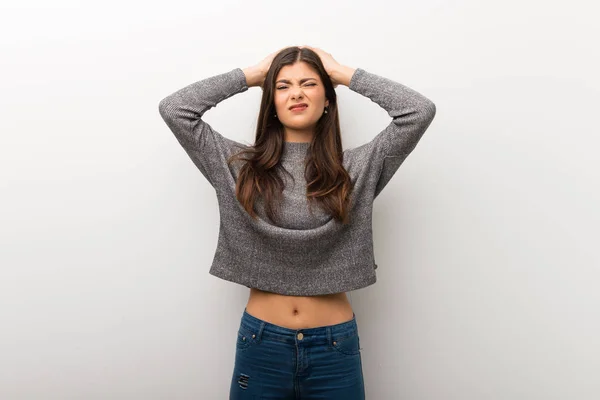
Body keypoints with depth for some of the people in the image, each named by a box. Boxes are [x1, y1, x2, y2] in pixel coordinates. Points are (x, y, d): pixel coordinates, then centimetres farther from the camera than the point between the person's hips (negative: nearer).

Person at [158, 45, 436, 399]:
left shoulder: (358, 168, 0)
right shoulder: (239, 165, 1)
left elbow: (420, 110, -8)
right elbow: (174, 109, -3)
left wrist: (344, 74, 0)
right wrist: (251, 75, 1)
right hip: (261, 344, 0)